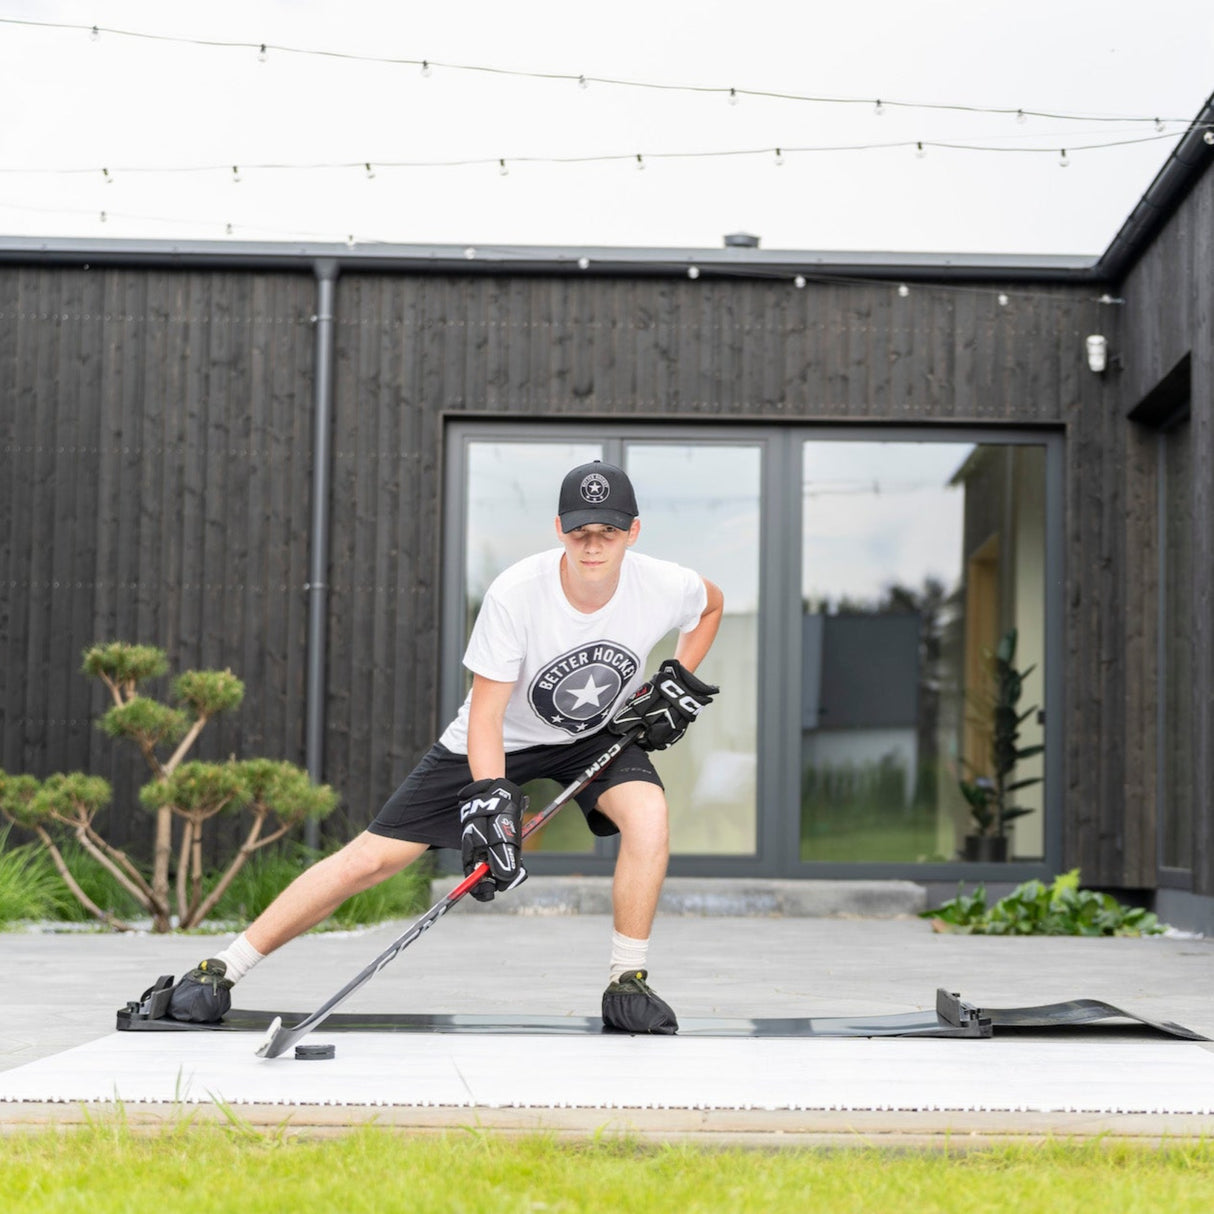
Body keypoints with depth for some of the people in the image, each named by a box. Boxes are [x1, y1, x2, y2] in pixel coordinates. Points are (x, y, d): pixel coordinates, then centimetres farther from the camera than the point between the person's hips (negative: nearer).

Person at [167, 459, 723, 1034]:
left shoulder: (666, 586, -22)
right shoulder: (514, 593, -31)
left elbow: (712, 604, 5)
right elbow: (486, 713, -28)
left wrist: (679, 679, -7)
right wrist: (490, 797, -41)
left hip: (599, 734, 2)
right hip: (501, 737, -2)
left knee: (647, 810, -30)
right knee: (373, 855, -8)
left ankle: (627, 986, -11)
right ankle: (219, 970, 2)